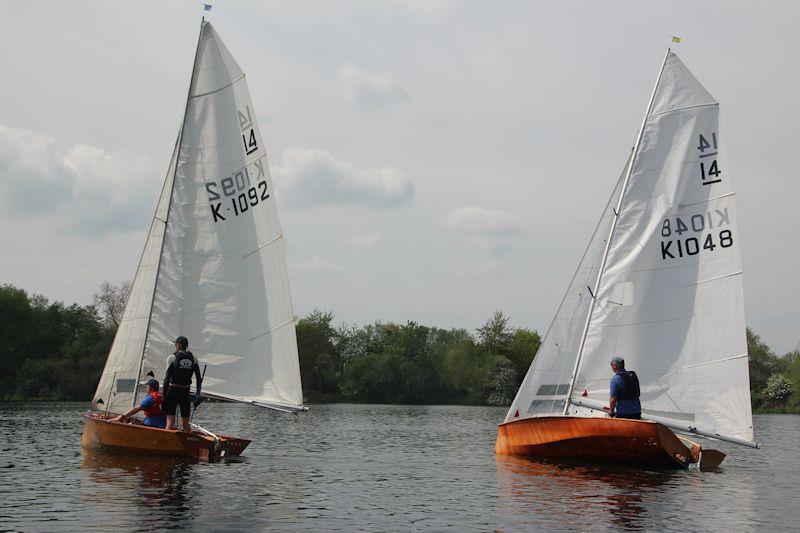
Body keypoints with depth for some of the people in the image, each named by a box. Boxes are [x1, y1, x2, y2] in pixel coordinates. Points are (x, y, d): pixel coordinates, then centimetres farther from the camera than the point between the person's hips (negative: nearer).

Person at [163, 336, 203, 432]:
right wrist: (198, 395, 11)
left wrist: (164, 395, -7)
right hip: (185, 392, 3)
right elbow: (199, 379, 4)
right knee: (185, 422, 12)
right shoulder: (193, 358, 4)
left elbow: (167, 378, -10)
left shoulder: (172, 358, -7)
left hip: (173, 391, -3)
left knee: (170, 421, -6)